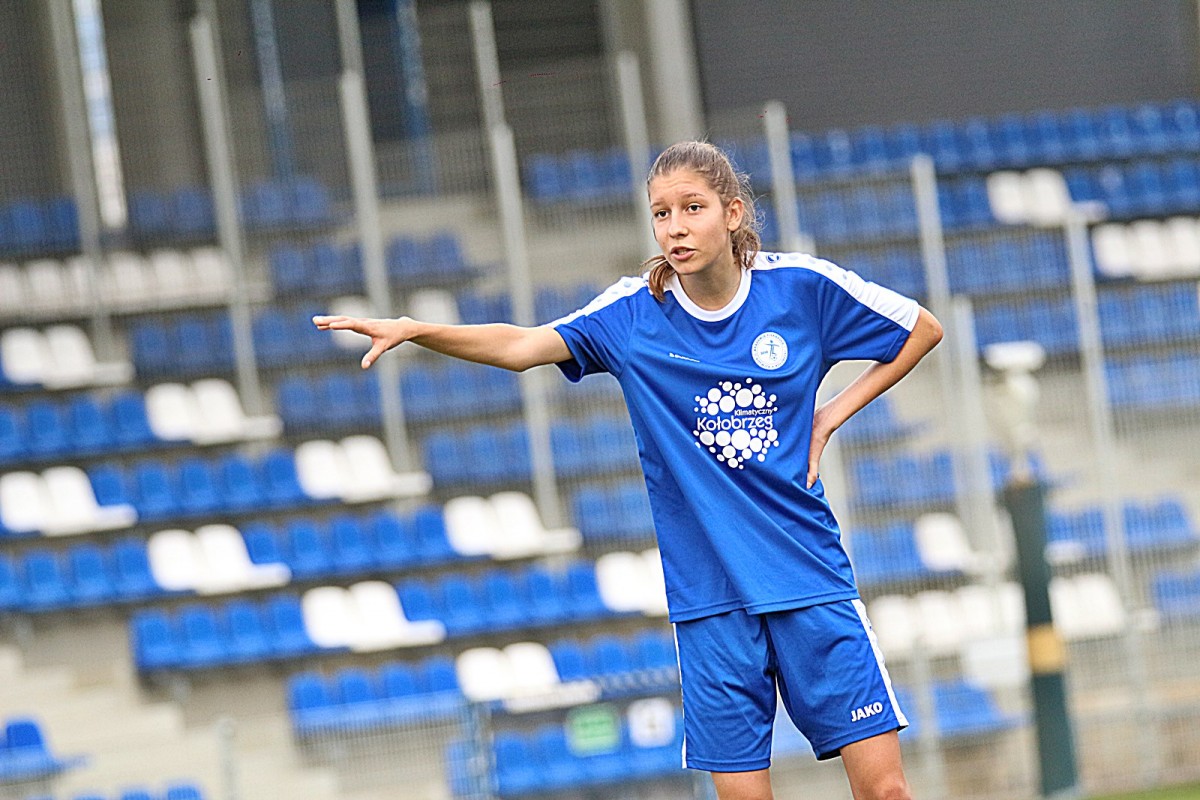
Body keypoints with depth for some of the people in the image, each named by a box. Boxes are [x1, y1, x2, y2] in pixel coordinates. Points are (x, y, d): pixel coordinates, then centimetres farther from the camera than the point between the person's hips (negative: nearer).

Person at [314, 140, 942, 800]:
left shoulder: (803, 285, -4)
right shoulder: (633, 313, -2)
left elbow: (924, 330, 9)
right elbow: (523, 346, -15)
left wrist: (830, 417, 2)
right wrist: (413, 330, -30)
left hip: (810, 579, 0)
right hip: (709, 598, 1)